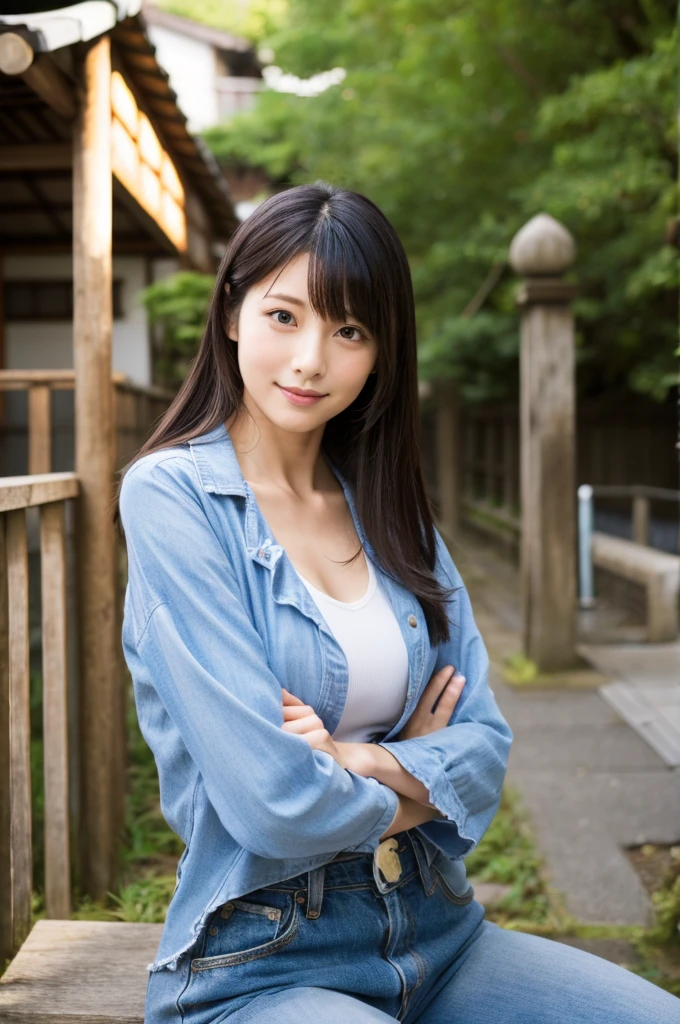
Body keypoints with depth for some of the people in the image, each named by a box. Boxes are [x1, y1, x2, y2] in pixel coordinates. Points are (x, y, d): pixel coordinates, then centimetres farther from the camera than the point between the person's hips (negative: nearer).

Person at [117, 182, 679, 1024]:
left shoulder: (389, 509, 8)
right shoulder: (172, 493, -11)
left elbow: (484, 744, 3)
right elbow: (275, 801, -17)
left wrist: (357, 760, -15)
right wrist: (418, 777, 0)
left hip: (438, 938, 6)